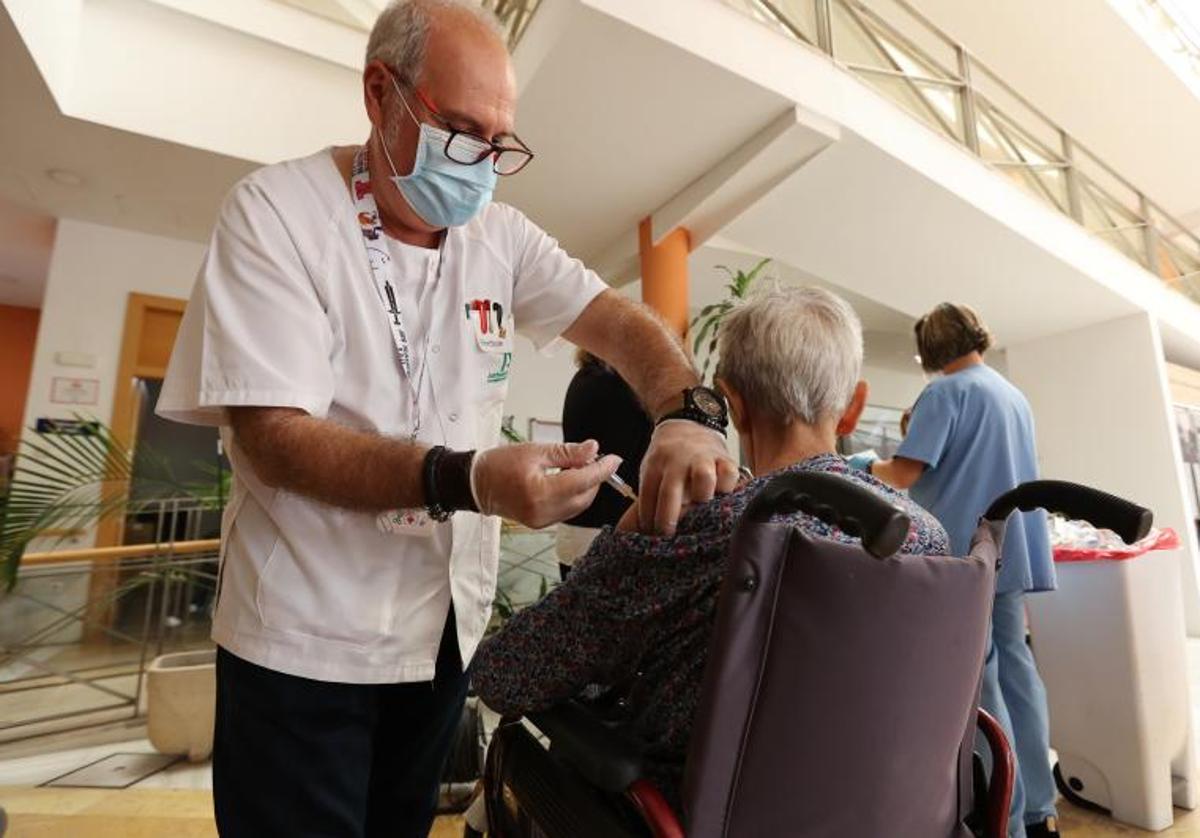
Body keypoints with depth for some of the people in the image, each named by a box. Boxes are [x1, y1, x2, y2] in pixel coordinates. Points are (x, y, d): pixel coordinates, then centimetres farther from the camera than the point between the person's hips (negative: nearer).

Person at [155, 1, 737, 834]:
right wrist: (467, 480, -37)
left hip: (448, 629, 5)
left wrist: (687, 416, -26)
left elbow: (621, 324, -5)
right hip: (304, 641, -4)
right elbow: (271, 437, -21)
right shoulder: (275, 213, -13)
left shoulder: (500, 235, 0)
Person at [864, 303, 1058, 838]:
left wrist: (873, 467, -1)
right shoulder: (1015, 396, 16)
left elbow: (905, 473, -19)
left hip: (964, 555, -8)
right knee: (1015, 671, 14)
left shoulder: (946, 392, -11)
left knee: (980, 685, -1)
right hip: (1011, 552, 9)